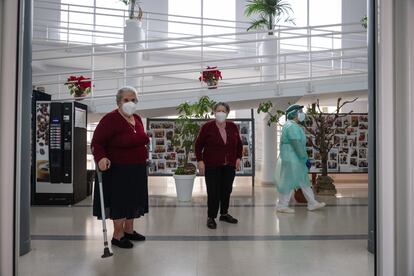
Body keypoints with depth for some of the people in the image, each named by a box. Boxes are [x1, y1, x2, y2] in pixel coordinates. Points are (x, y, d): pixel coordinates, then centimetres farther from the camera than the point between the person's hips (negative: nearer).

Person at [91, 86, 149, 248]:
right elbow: (96, 143, -20)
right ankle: (117, 236, 18)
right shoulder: (110, 119, -16)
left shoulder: (137, 119, 7)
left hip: (137, 169, 8)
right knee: (120, 202, 2)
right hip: (118, 170, -8)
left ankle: (129, 230, 33)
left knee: (133, 200, 16)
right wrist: (101, 158, -37)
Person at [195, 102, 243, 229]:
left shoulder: (233, 127, 3)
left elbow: (239, 144, 14)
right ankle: (211, 217, 10)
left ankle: (224, 214, 27)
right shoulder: (207, 127, -7)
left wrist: (238, 158, 6)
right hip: (212, 166, -4)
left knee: (227, 190, 10)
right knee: (213, 192, -3)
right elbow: (198, 145, -3)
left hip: (229, 166, 4)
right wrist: (200, 161, -10)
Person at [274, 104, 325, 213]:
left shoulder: (291, 126, 16)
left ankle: (312, 203, 23)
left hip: (295, 160, 11)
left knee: (304, 181, 14)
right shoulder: (291, 127, -19)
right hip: (291, 160, -11)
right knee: (289, 183, -1)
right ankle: (282, 206, 11)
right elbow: (297, 145, -23)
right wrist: (306, 159, -19)